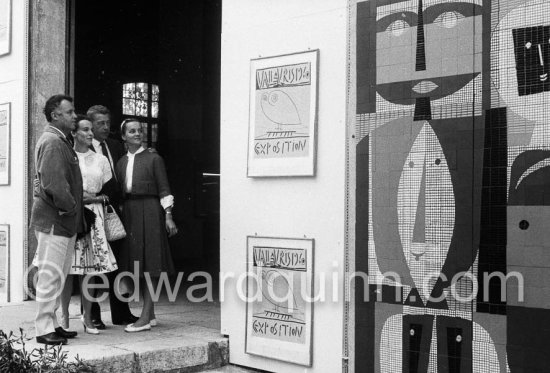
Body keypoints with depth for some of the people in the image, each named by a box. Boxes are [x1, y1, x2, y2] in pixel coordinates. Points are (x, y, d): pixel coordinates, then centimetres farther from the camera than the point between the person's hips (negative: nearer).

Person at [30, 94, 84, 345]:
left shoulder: (60, 142, 18)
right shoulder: (52, 142, -15)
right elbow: (54, 184, -25)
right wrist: (70, 207, -14)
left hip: (64, 221, 10)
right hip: (53, 221, -10)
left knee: (58, 276, 14)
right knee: (50, 275, -5)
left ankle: (51, 324, 22)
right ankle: (44, 330, 1)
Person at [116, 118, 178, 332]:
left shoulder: (153, 158, 0)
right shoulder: (121, 163, 14)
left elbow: (164, 189, -3)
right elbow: (119, 192, 15)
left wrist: (168, 216, -10)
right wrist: (120, 216, 8)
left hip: (149, 211, -6)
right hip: (129, 212, 6)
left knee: (150, 265, -7)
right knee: (137, 264, 8)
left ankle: (145, 318, -8)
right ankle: (151, 315, 17)